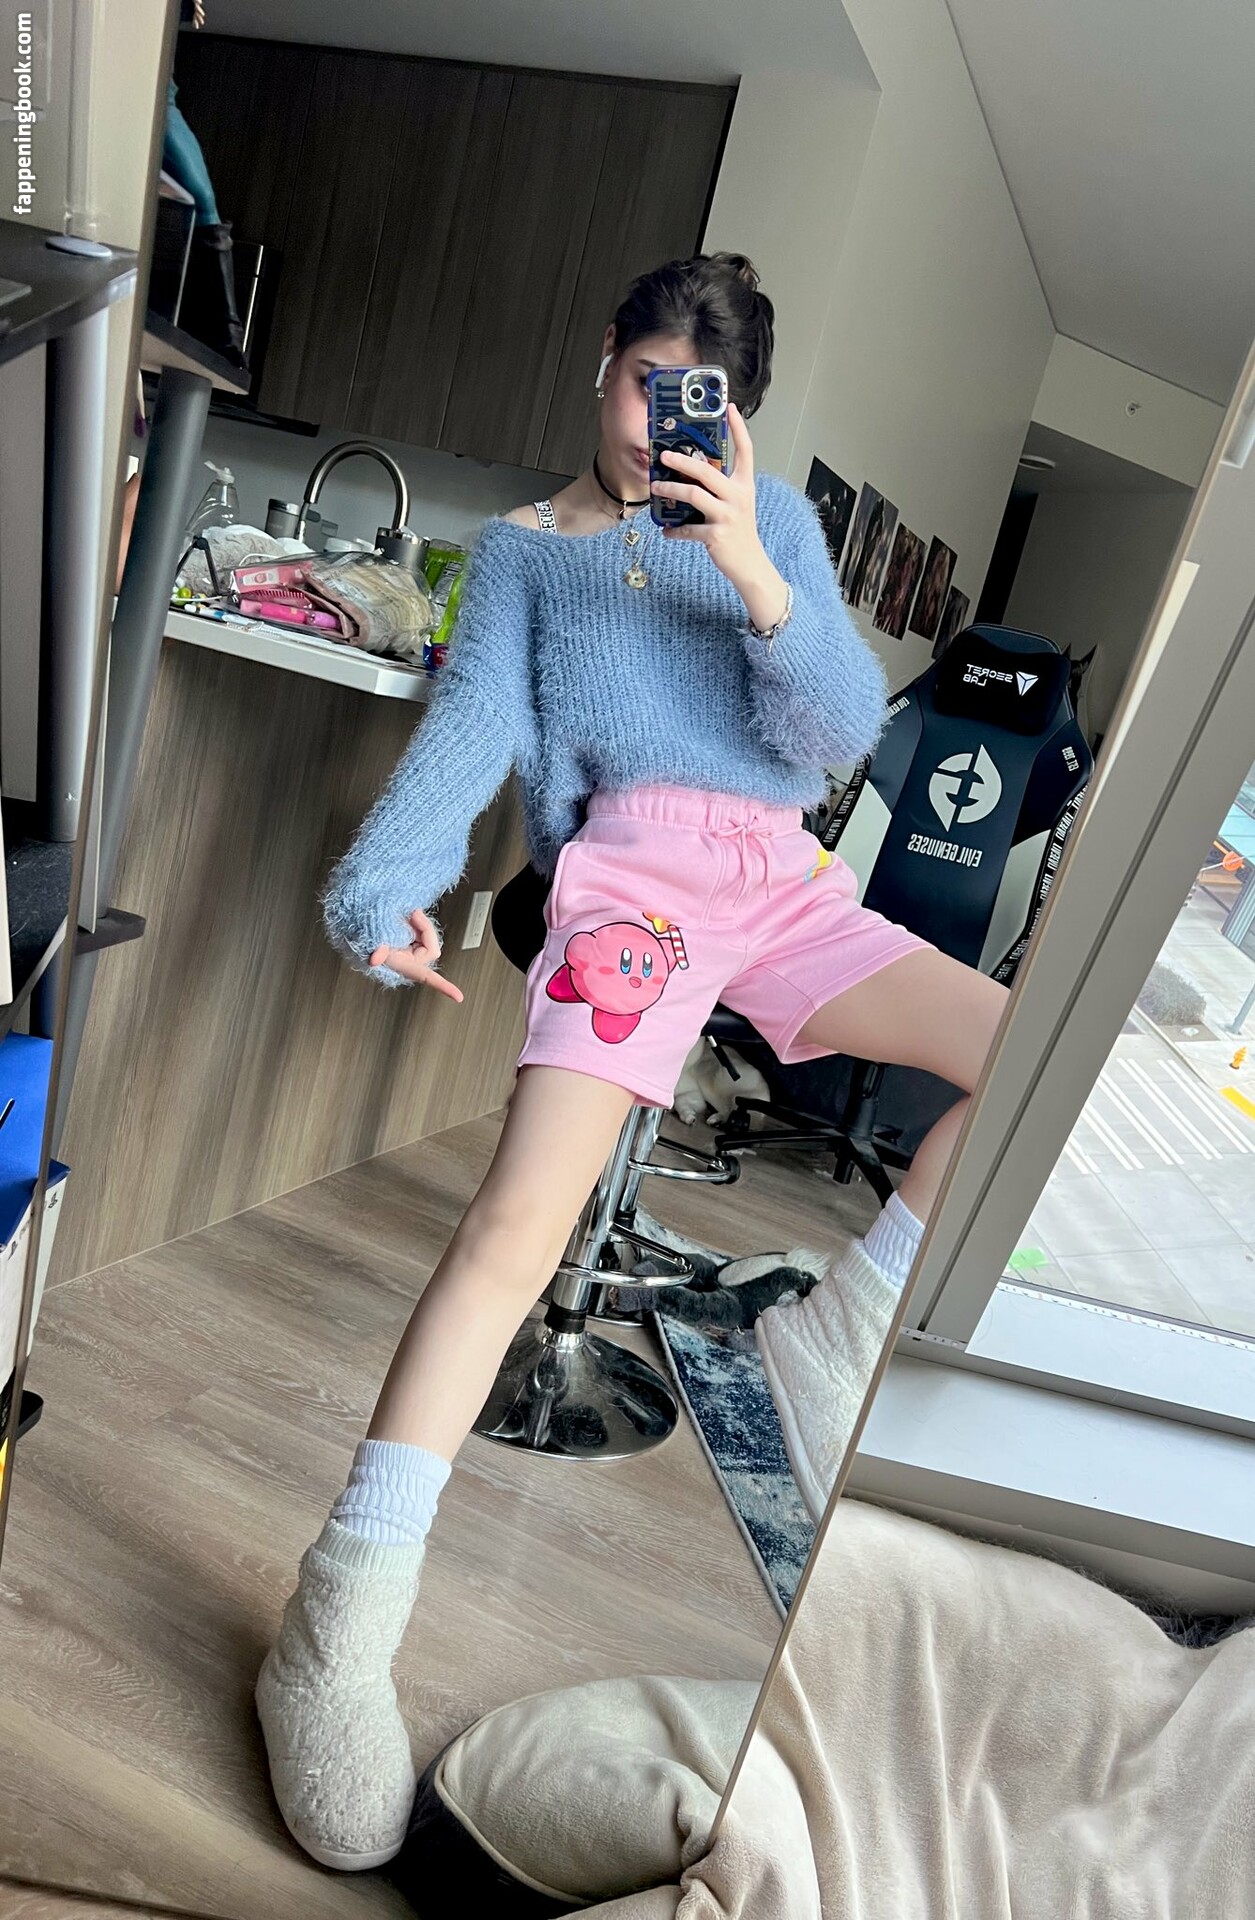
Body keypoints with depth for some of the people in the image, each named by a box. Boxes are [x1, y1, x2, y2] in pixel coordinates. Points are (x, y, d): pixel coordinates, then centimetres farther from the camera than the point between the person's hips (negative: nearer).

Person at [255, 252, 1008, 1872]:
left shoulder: (771, 519, 20)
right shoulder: (523, 545, 18)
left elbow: (843, 731, 6)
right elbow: (475, 720, 2)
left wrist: (750, 570, -10)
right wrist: (390, 879, -17)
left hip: (780, 880, 4)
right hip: (628, 869, -3)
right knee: (520, 1222, -22)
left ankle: (833, 1328, 7)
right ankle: (342, 1626, -14)